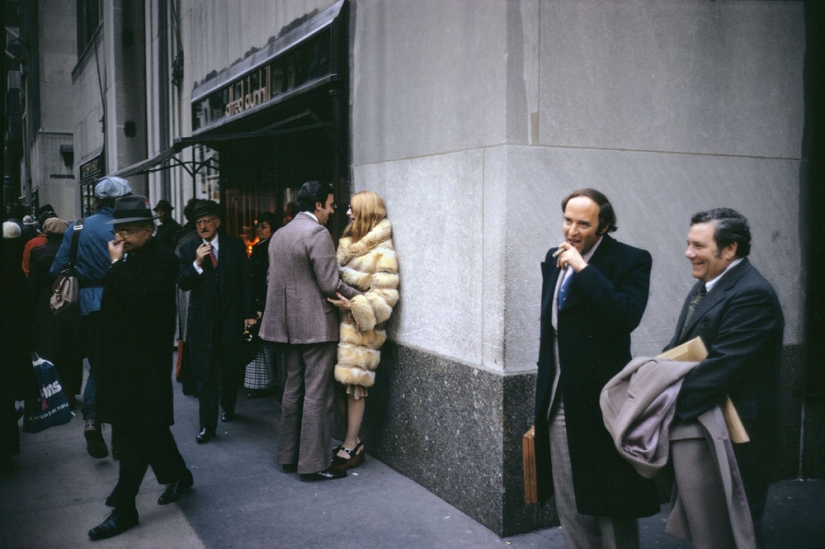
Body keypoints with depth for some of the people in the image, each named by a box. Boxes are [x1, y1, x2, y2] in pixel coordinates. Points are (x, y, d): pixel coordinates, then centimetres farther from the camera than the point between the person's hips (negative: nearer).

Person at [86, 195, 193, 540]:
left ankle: (124, 508, 4)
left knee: (136, 432, -3)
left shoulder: (163, 261, -12)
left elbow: (137, 297, -26)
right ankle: (177, 475, 35)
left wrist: (117, 264, -17)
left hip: (147, 359, -8)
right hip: (120, 356, 8)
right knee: (148, 425, 17)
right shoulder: (125, 259, 11)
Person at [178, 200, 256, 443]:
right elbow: (182, 283, -5)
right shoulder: (188, 249, 2)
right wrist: (197, 263, -21)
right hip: (202, 320, 0)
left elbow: (246, 281, 2)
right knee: (205, 373, 0)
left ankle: (228, 407, 38)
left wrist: (249, 312, -2)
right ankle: (207, 424, 6)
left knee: (230, 368, 14)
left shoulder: (235, 246, 1)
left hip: (230, 318, 1)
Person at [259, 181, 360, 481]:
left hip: (289, 323, 9)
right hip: (316, 324, -9)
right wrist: (358, 296, -4)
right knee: (317, 394, -2)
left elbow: (272, 278, 18)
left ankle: (289, 456, 24)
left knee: (293, 389, 16)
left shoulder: (279, 234, 12)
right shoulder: (318, 234, -15)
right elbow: (330, 284, -17)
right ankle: (313, 464, 3)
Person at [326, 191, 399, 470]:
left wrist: (355, 305, -24)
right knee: (338, 383, 8)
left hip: (361, 327, -8)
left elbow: (386, 294, -15)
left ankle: (351, 447, 9)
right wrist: (335, 297, 9)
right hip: (340, 321, 8)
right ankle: (353, 440, 21)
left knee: (353, 385, -3)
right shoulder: (349, 244, 15)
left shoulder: (382, 252, -10)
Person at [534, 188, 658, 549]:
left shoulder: (631, 261, -11)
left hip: (601, 398, -6)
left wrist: (584, 269, -26)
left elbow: (628, 316, -28)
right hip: (558, 399, 6)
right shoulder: (553, 259, 9)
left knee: (610, 502, 7)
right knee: (568, 502, 16)